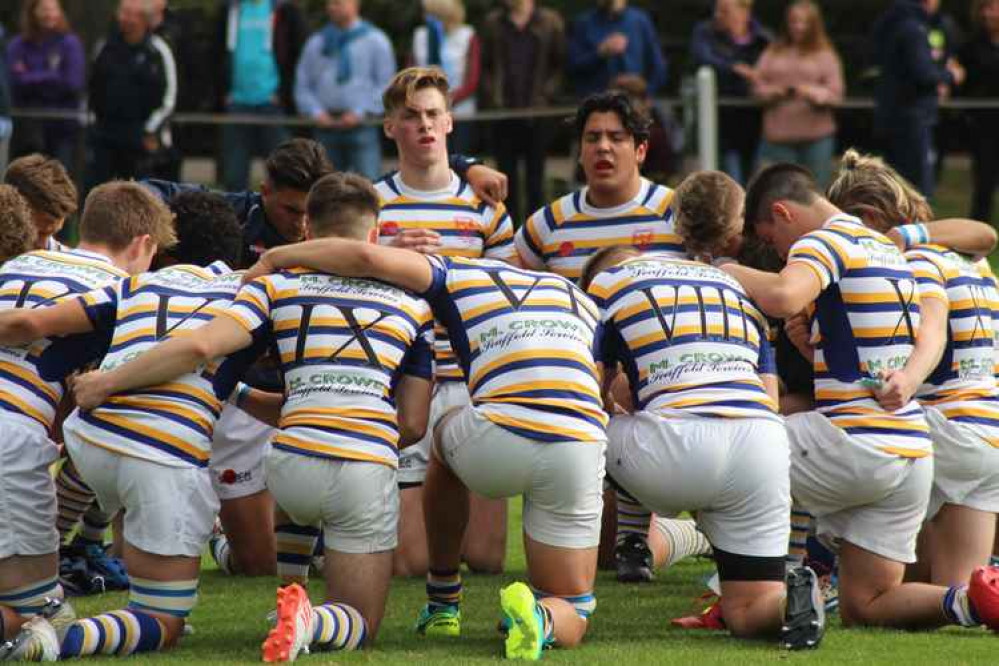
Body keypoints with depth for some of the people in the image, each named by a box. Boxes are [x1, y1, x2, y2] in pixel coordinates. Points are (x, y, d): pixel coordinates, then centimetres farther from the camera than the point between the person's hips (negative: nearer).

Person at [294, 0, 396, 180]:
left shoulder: (375, 40, 5)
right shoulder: (316, 42, 15)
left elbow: (386, 84, 0)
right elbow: (302, 86, 15)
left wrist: (360, 113, -10)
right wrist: (316, 112, -3)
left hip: (362, 126, -3)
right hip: (326, 127, 3)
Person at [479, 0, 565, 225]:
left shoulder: (550, 22, 3)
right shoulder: (493, 22, 8)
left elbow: (560, 64, 5)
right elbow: (485, 66, 10)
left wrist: (547, 95, -6)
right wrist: (491, 98, -2)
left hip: (537, 113, -2)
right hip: (502, 112, 2)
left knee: (535, 174, 1)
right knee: (507, 173, 4)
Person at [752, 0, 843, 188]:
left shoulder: (825, 55, 6)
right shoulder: (774, 53, 12)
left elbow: (835, 93, 1)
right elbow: (757, 84, 12)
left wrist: (814, 93, -18)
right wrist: (772, 92, -9)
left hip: (815, 135, -1)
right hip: (779, 134, 1)